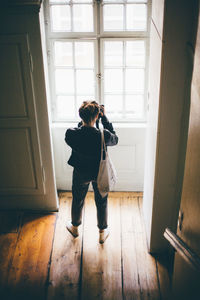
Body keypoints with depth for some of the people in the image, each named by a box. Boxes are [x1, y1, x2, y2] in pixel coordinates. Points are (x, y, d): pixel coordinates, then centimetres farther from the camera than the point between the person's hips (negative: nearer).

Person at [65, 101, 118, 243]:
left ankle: (75, 227, 50)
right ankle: (103, 232, 41)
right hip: (100, 174, -1)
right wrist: (104, 118, -9)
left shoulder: (71, 134, -26)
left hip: (80, 174, 1)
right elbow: (115, 139, -7)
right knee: (101, 202, 22)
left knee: (77, 200, 27)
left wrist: (85, 119, -6)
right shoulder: (103, 135, -31)